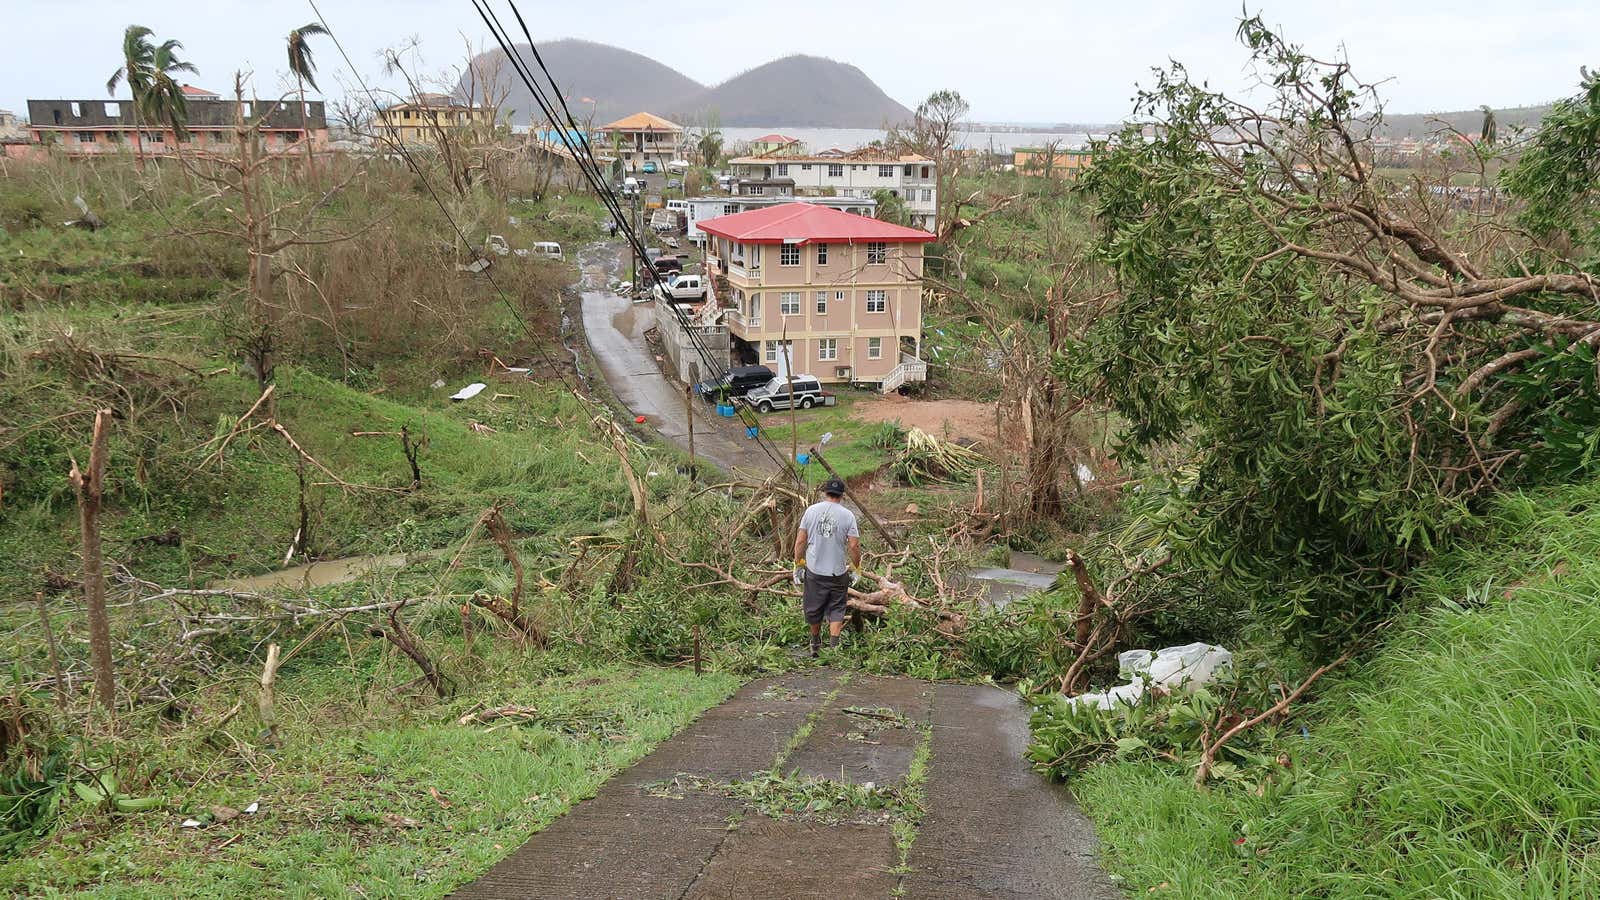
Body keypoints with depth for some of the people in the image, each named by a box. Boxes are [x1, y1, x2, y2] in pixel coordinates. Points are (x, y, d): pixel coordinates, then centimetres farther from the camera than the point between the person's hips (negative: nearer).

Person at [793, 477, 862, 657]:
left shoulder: (811, 510, -1)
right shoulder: (847, 515, -6)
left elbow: (800, 541, 0)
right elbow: (854, 545, -8)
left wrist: (798, 565, 9)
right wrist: (856, 568, 5)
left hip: (814, 570, 2)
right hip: (838, 572, -2)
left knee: (813, 609, 16)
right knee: (836, 610, 10)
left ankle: (816, 644, 33)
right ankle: (833, 646, -1)